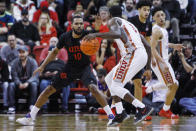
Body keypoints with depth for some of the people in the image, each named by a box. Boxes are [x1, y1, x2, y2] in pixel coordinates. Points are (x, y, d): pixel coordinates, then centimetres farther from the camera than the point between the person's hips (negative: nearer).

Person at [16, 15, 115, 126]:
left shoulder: (87, 35, -17)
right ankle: (30, 117, 11)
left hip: (85, 67, -3)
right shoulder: (65, 37, -9)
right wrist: (42, 66, 3)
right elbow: (55, 52, 6)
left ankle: (111, 115, -22)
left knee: (93, 88, -30)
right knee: (49, 89, 1)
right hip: (70, 68, 3)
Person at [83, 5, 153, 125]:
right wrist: (148, 68, 32)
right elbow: (148, 46, 28)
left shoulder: (113, 21, 8)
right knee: (109, 79, 19)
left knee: (115, 86, -8)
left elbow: (117, 34, -17)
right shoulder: (130, 25, 33)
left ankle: (143, 108, -16)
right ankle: (119, 114, 12)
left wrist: (96, 35, -15)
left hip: (132, 54, -8)